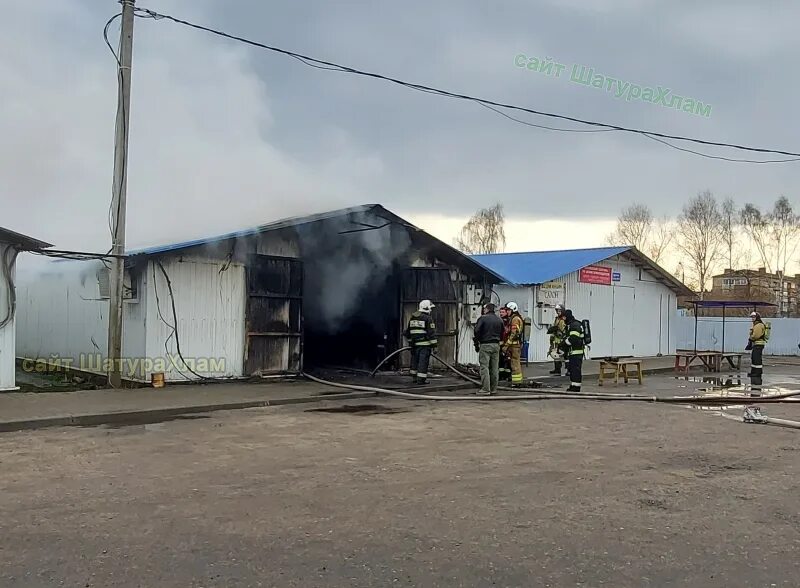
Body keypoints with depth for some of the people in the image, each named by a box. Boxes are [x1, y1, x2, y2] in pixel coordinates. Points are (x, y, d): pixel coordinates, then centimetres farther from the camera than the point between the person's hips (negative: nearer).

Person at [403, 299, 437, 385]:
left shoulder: (412, 318, 13)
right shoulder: (428, 319, -10)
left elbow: (408, 332, 21)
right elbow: (431, 333, -14)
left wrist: (410, 342, 31)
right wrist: (434, 345, -11)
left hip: (414, 344, 7)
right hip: (425, 345, -7)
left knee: (415, 360, 16)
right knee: (423, 362, -4)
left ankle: (415, 378, 24)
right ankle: (421, 379, -5)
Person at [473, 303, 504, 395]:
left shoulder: (483, 318, -7)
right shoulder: (499, 320, 11)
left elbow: (477, 332, -9)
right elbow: (502, 334, 18)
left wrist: (476, 345, -1)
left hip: (485, 345, -6)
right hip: (496, 345, 6)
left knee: (484, 367, -5)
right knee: (495, 368, 9)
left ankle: (485, 389, -9)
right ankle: (493, 389, 13)